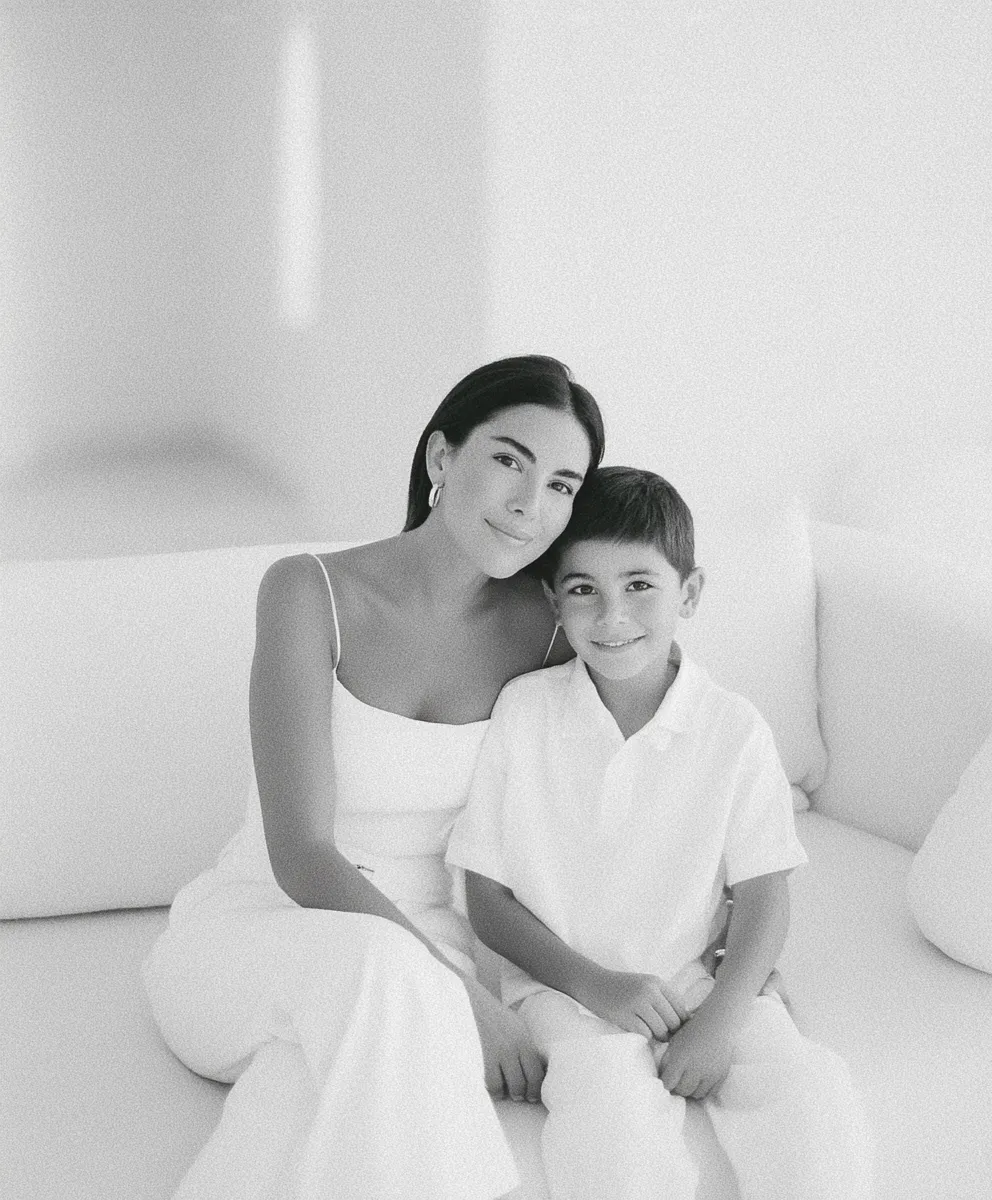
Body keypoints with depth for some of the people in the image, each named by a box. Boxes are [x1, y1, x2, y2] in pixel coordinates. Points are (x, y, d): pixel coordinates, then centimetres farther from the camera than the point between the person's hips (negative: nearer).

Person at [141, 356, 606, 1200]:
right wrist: (462, 994, -27)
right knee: (385, 975, -37)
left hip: (432, 941, 2)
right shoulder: (312, 593, -13)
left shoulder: (548, 627, -3)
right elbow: (301, 855, -20)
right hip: (265, 923, -2)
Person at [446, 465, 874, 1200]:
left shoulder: (733, 729, -3)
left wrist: (720, 1020, -17)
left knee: (816, 1099, -22)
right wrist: (595, 983, -14)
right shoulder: (522, 713, -4)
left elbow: (763, 899, -1)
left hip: (699, 980, 2)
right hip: (567, 986, -1)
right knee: (614, 1100, -31)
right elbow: (488, 899, -1)